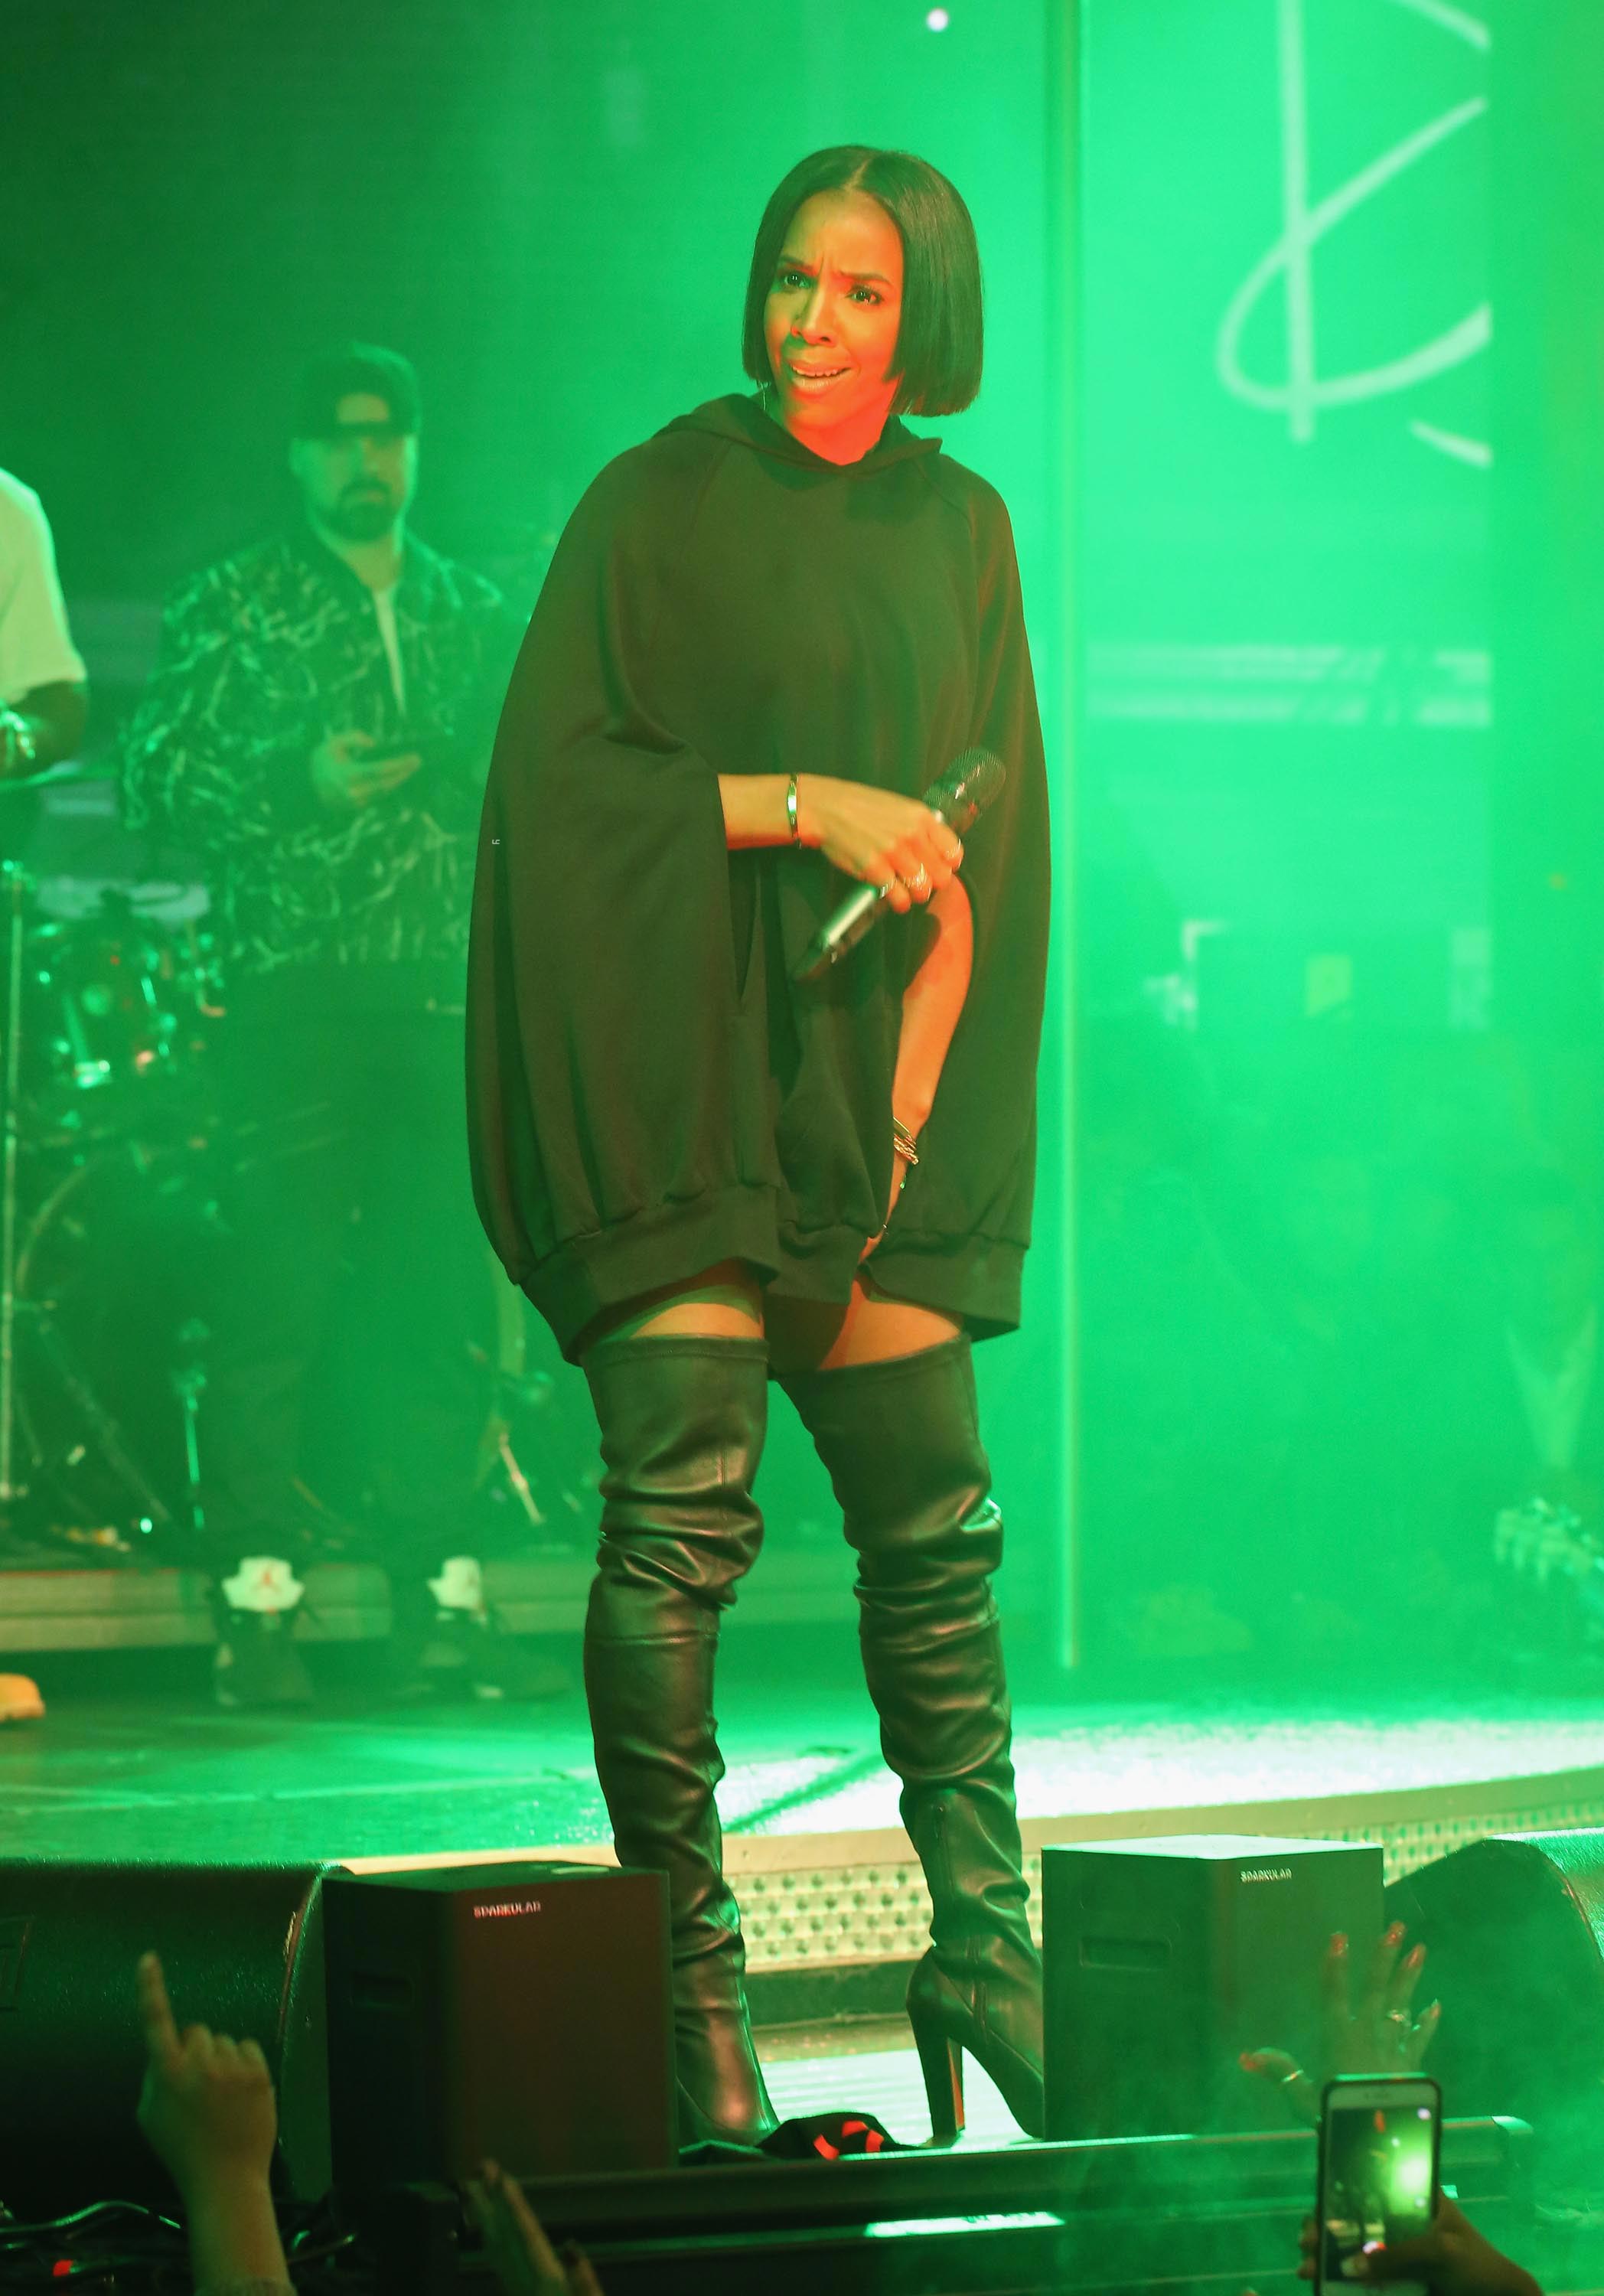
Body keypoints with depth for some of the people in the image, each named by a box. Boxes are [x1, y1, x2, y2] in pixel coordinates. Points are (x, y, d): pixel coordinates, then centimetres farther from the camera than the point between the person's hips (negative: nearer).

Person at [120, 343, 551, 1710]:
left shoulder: (474, 614, 18)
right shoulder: (231, 610, 5)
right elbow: (158, 776, -1)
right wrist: (297, 784, -15)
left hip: (451, 995, 4)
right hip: (298, 990, -4)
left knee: (440, 1290, 2)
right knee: (284, 1281, -9)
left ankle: (440, 1596, 7)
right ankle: (258, 1604, -8)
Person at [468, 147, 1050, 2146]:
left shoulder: (959, 530, 11)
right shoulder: (660, 502, -1)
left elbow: (990, 829, 10)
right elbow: (560, 764, -8)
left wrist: (921, 1080, -1)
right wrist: (803, 806, -14)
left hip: (870, 1081, 4)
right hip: (683, 1066, -4)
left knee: (934, 1530, 3)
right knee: (679, 1511, -14)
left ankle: (981, 1961, 13)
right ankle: (688, 1981, -9)